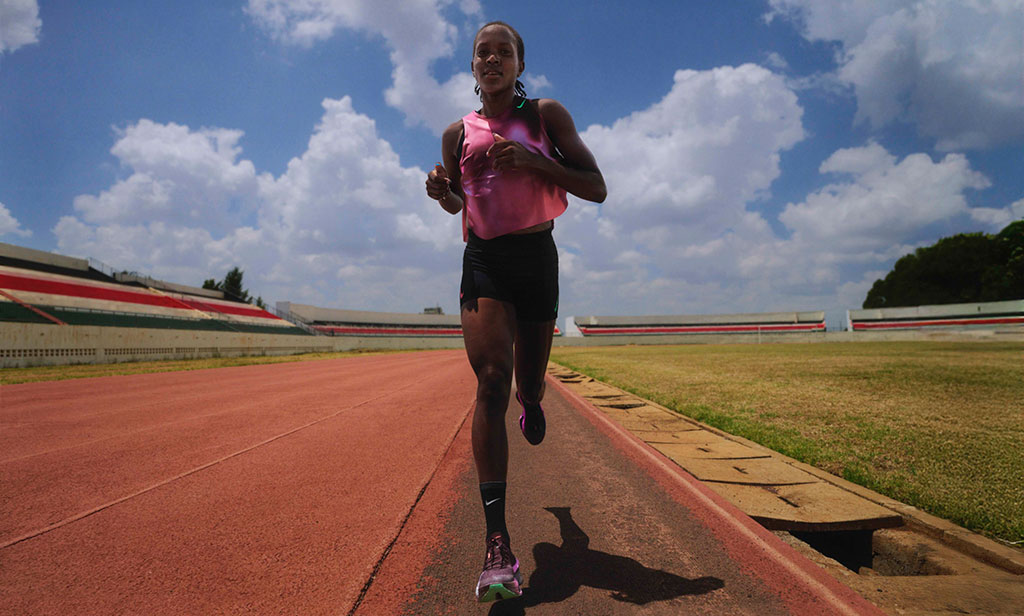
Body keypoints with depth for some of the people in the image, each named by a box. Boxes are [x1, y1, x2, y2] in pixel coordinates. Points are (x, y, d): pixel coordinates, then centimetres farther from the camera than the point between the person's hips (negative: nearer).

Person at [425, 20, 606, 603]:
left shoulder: (546, 114, 2)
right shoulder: (458, 133, 8)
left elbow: (597, 189, -3)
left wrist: (533, 159, -17)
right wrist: (441, 191, -4)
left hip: (537, 257, 0)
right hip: (483, 260, 0)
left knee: (527, 387, 10)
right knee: (491, 381, -18)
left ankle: (533, 399, 53)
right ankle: (498, 543, -19)